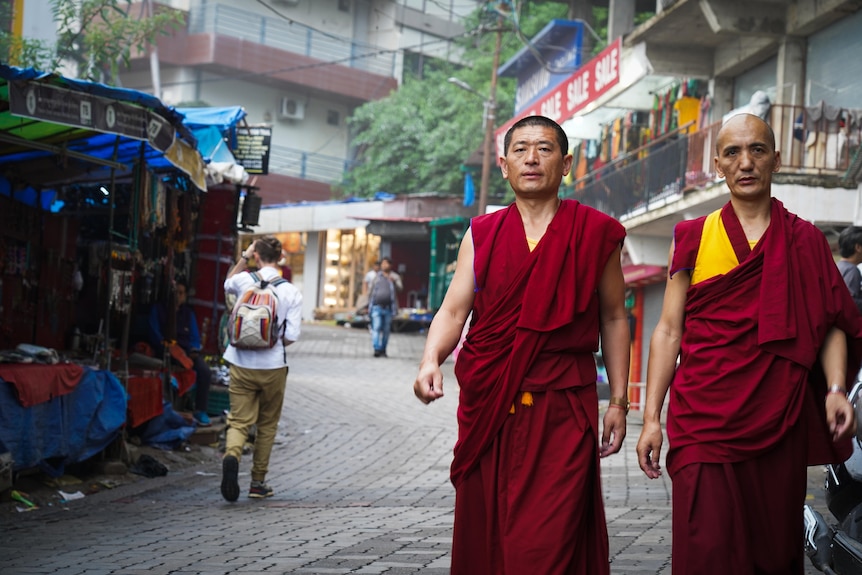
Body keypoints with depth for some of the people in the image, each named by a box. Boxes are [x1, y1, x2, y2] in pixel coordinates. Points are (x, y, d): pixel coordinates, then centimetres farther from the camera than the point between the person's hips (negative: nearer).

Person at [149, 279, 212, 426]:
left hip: (186, 350, 4)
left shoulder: (188, 312, 23)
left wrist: (194, 350, -2)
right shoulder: (158, 309, 11)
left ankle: (200, 411, -17)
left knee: (205, 370, -25)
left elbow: (195, 337, 19)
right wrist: (165, 346, -17)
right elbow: (155, 334, 2)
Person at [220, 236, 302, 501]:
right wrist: (272, 344, 9)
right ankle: (258, 482, 20)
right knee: (267, 425, 15)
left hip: (241, 364, 1)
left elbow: (227, 284, 23)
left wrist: (243, 258, 22)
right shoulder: (291, 292, -6)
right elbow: (291, 336, -9)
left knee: (239, 421, 3)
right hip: (273, 366, 0)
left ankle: (231, 455, -28)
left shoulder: (243, 280, -3)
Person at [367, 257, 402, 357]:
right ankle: (376, 349, -23)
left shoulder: (394, 276, 7)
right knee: (376, 328, -14)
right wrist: (370, 304, 16)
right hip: (377, 307, 0)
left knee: (386, 330, 5)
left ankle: (383, 350, 14)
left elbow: (400, 288, -10)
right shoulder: (377, 277, 13)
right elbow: (370, 291, 20)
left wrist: (394, 282, -29)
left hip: (389, 307, 0)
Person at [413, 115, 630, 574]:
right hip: (488, 409, 3)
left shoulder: (596, 234, 5)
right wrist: (430, 361, -17)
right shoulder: (481, 235, 10)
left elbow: (613, 319, 9)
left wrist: (619, 402, 5)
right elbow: (453, 312, 3)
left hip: (562, 412, -2)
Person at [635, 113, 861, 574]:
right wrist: (651, 417, -1)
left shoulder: (806, 241, 10)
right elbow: (669, 330, 5)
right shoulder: (692, 238, 7)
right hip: (704, 419, -1)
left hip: (780, 419, 1)